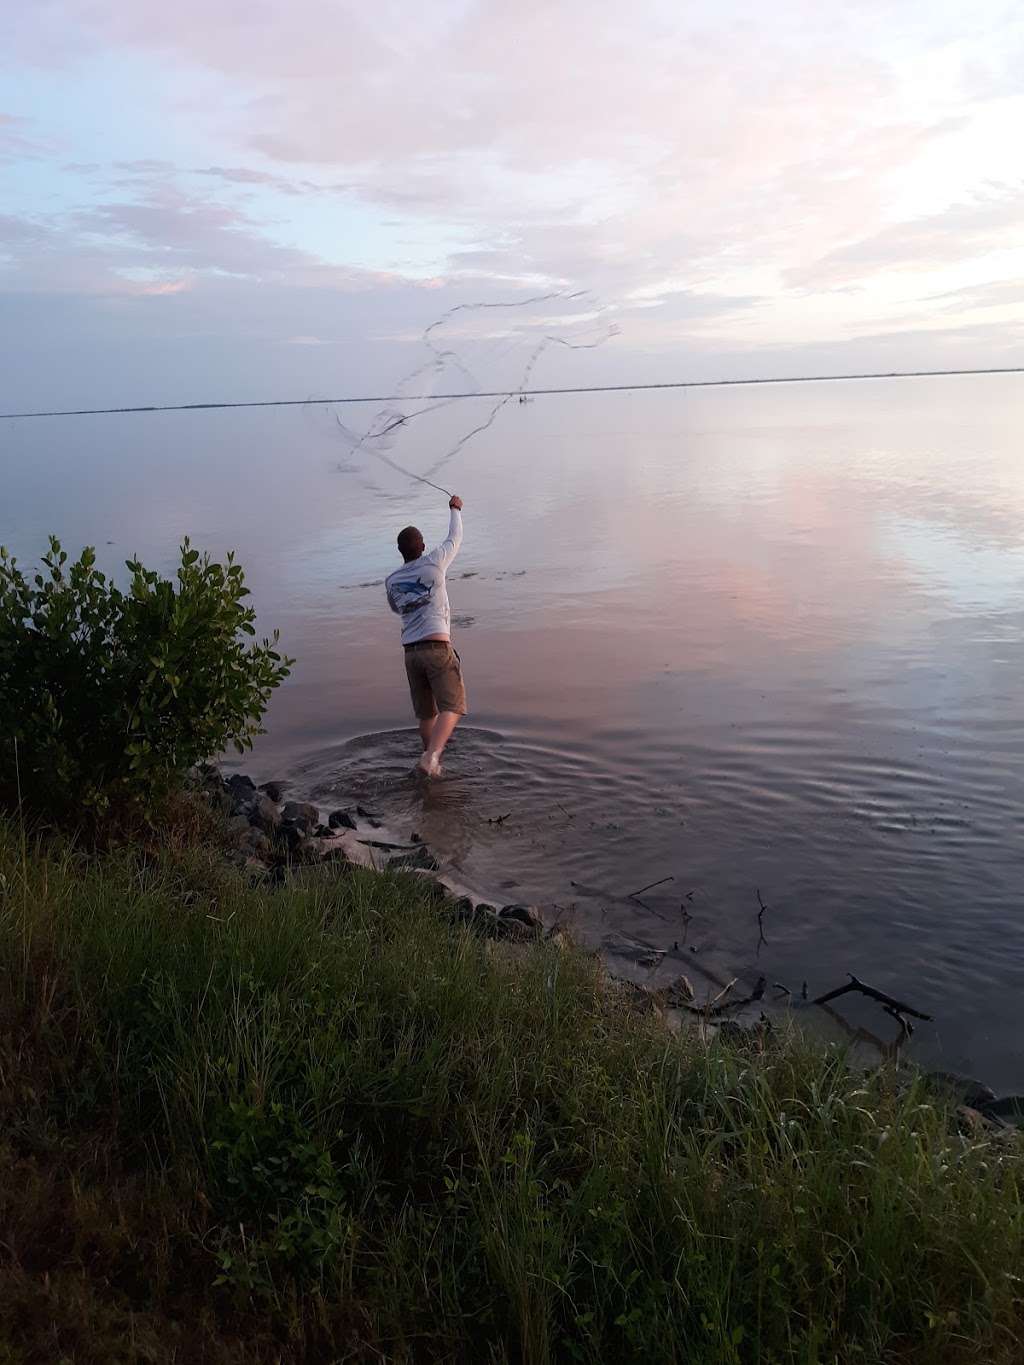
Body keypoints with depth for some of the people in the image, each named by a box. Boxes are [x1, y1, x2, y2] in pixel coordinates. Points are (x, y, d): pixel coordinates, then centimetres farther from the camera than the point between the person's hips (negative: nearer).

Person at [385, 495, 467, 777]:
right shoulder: (433, 563, 2)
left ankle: (431, 763, 24)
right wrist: (456, 509, 35)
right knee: (452, 707, -8)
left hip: (411, 652, 5)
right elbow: (454, 539, 20)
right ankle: (432, 755, -30)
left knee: (426, 714, 15)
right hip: (438, 648, -5)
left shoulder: (391, 581, 12)